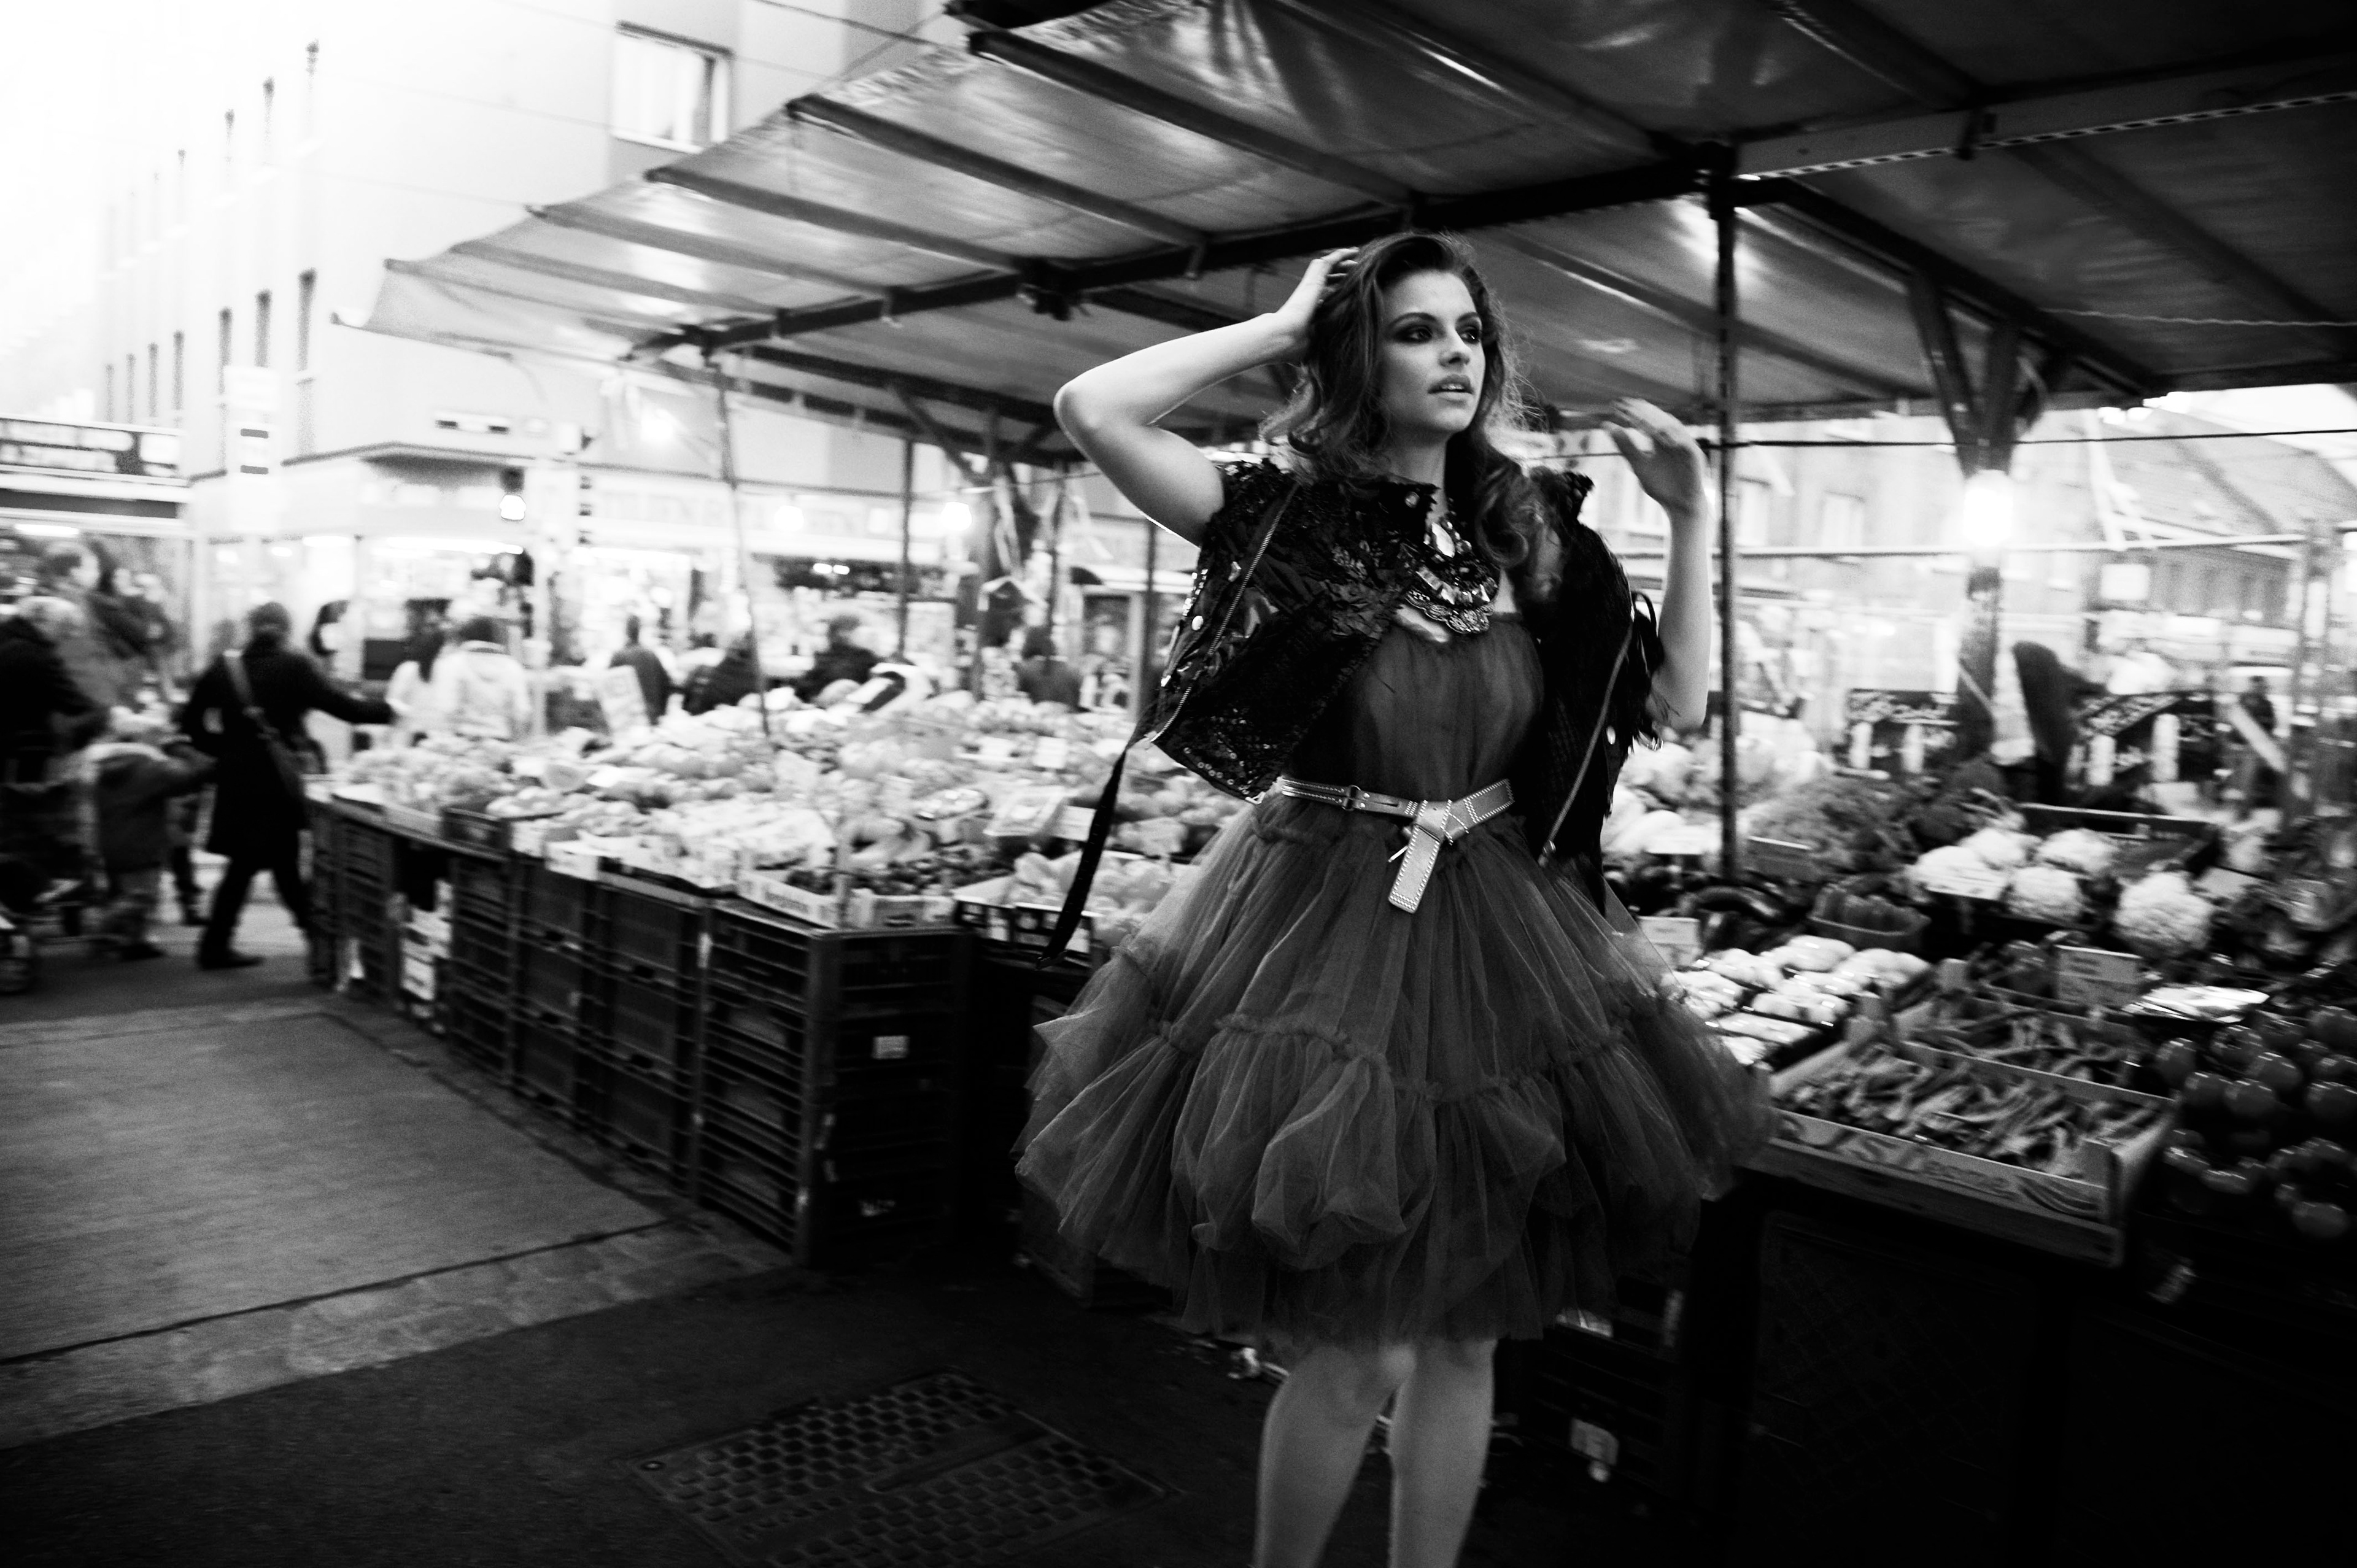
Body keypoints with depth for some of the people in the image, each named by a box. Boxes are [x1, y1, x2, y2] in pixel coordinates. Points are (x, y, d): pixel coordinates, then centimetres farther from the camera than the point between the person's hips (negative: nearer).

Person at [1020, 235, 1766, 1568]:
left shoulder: (1534, 534, 4)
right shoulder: (1294, 519, -8)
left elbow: (1678, 702, 6)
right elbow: (1095, 410, -20)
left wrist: (1692, 517, -3)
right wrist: (1282, 326, -10)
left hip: (1500, 940, 5)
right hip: (1326, 932, -4)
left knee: (1467, 1335, 14)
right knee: (1358, 1352, 2)